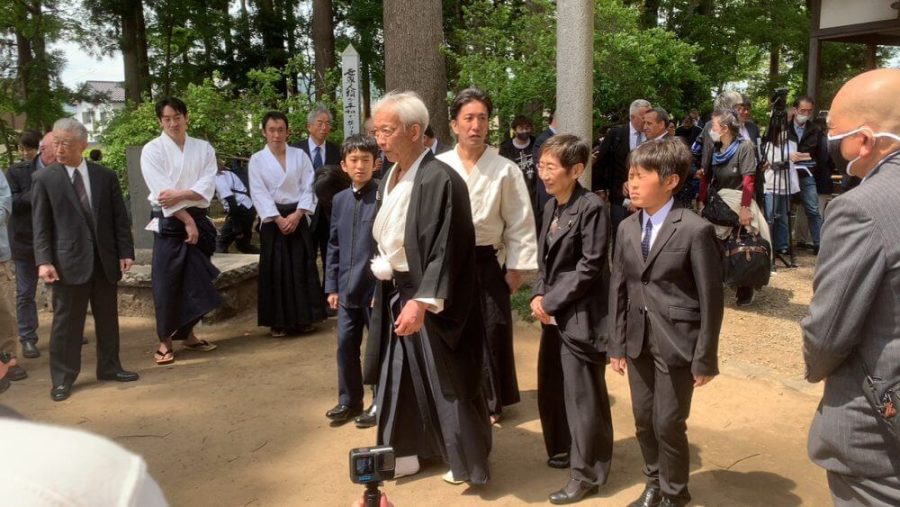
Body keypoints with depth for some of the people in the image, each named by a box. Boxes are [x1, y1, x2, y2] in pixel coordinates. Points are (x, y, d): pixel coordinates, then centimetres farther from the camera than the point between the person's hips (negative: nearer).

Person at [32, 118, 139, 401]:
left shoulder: (106, 176, 6)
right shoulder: (44, 179, 0)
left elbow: (120, 218, 6)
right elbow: (41, 225, -2)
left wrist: (125, 252, -2)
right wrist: (44, 260, -12)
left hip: (105, 259, 3)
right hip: (69, 261, -3)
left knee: (108, 318, 12)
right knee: (66, 321, 3)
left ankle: (109, 367, 27)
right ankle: (63, 378, 14)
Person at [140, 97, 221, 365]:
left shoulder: (203, 148, 7)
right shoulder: (152, 150, -1)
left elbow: (207, 187, -4)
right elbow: (162, 191, -10)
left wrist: (179, 194, -19)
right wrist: (186, 220, -13)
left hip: (199, 220, 4)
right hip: (168, 223, -3)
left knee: (197, 281, 9)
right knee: (166, 282, -3)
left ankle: (187, 334, 24)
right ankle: (165, 341, 8)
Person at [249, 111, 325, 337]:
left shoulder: (300, 155, 5)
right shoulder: (257, 160, 1)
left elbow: (308, 188, 0)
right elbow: (259, 194, -5)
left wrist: (297, 214, -12)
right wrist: (278, 219, -14)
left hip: (298, 217, 1)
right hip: (273, 220, -1)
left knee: (301, 268, 1)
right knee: (276, 270, 0)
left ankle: (303, 318, 12)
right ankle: (278, 322, 8)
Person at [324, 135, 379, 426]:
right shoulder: (340, 200, 10)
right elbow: (334, 246, 13)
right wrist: (332, 286, 10)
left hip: (378, 287, -6)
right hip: (348, 289, 6)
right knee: (346, 345, 12)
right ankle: (349, 400, 28)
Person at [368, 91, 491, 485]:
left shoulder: (440, 179, -20)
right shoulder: (389, 179, 7)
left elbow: (446, 249, -24)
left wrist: (422, 301, -29)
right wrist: (382, 276, 13)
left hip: (432, 300, -8)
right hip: (396, 292, 9)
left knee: (445, 379, 4)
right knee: (400, 374, 16)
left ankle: (468, 460, 22)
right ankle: (406, 451, 33)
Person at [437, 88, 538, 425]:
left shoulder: (505, 170, -5)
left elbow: (520, 222, -2)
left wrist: (516, 267, -4)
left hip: (487, 262, -1)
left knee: (491, 333, 6)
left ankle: (491, 401, 26)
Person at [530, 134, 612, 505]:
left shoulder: (591, 208, -16)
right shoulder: (551, 206, 10)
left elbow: (589, 267, -18)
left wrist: (551, 301, -15)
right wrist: (538, 295, -1)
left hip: (580, 316, -8)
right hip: (553, 314, 8)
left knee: (583, 394, 1)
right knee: (551, 387, 18)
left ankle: (587, 472, 14)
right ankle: (564, 450, 37)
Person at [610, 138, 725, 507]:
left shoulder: (695, 230, -13)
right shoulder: (626, 228, 5)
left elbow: (711, 298, -11)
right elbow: (618, 288, 9)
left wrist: (705, 358, -10)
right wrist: (616, 344, 8)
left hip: (676, 342, -5)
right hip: (638, 340, 5)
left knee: (669, 425, 5)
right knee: (643, 421, 16)